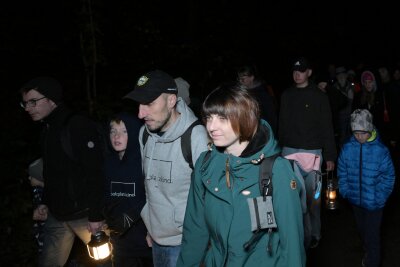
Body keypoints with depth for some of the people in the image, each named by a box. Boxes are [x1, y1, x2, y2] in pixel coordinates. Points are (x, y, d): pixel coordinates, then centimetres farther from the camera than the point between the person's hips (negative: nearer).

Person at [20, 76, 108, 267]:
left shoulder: (79, 126, -16)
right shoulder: (47, 131, 11)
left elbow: (95, 172, -21)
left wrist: (96, 215, -22)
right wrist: (45, 202, 14)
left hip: (84, 214, -8)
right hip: (56, 215, 8)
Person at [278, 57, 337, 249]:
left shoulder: (319, 96, -1)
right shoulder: (286, 95, 9)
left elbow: (327, 127, -2)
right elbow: (282, 124, 12)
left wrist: (330, 156, -5)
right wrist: (279, 149, 10)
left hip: (312, 151, -3)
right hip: (289, 150, 3)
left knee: (312, 196, 2)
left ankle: (314, 233, 17)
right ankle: (304, 233, 16)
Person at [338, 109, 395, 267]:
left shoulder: (381, 151, -17)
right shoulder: (347, 148, -8)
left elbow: (388, 177, -10)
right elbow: (342, 172, 2)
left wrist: (379, 197, -14)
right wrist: (345, 191, -5)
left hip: (373, 202, -4)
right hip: (355, 199, 4)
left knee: (372, 234, 4)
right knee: (361, 229, 23)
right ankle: (368, 253, 47)